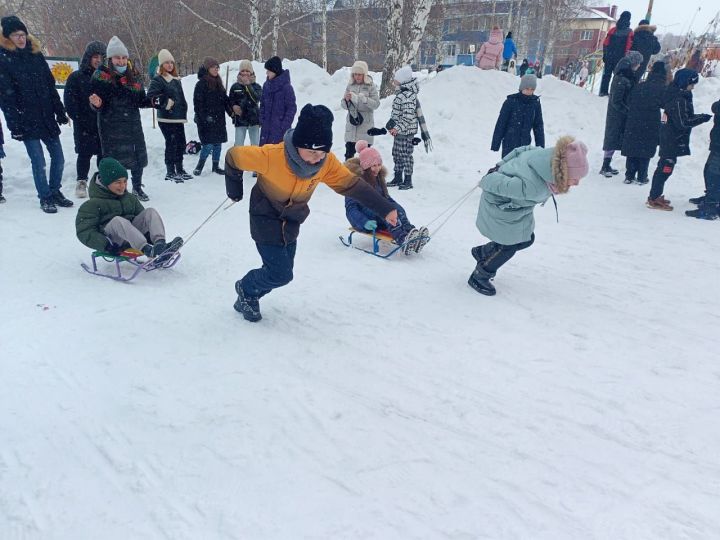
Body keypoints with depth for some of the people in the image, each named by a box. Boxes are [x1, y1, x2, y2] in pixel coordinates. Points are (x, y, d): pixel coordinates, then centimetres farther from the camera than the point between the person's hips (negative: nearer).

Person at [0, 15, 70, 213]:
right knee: (38, 161, -4)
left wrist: (60, 112, 9)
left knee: (58, 157, 8)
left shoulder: (35, 54, 9)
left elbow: (50, 85, 12)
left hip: (47, 117, 5)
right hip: (26, 121, -4)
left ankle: (55, 192, 26)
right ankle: (45, 198, 10)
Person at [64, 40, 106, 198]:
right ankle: (81, 182, 14)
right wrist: (80, 119, -11)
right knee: (84, 153, 3)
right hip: (84, 126, -2)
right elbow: (69, 101, -3)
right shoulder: (76, 77, 0)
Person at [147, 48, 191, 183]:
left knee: (181, 143, 11)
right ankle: (170, 172, 1)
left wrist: (184, 113, 24)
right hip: (167, 119, -8)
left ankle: (179, 169, 23)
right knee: (171, 144, -7)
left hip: (179, 118, 8)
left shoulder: (176, 79, 17)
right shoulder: (158, 80, -7)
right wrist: (165, 104, -16)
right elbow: (151, 97, -19)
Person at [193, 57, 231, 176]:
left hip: (219, 119, 7)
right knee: (209, 144, -10)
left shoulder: (218, 83, 14)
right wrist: (204, 117, -18)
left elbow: (225, 99, 20)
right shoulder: (201, 84, -8)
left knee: (218, 143, 10)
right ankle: (199, 166, 6)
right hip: (207, 120, -7)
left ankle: (216, 166, 21)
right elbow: (198, 102, -12)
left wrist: (231, 111, 8)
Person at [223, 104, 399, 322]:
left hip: (291, 223, 5)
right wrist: (234, 189, -2)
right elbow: (234, 156, -17)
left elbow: (352, 184, -11)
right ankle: (246, 289, 21)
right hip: (266, 220, -5)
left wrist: (385, 208, -14)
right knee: (281, 275, -9)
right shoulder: (271, 156, -31)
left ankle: (250, 297, 38)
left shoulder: (327, 163, -18)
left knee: (282, 271, 13)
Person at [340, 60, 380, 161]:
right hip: (351, 123, 3)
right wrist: (346, 100, -17)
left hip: (365, 123, -3)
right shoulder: (350, 85, 6)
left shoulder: (371, 86, -2)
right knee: (349, 152, 5)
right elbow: (343, 105, 6)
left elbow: (376, 103, -11)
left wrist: (361, 98, -23)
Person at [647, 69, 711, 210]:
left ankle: (655, 196, 24)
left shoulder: (674, 94, 10)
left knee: (664, 167, 16)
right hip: (673, 140, -10)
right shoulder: (679, 100, -20)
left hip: (669, 139, 10)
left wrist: (699, 117, 8)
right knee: (665, 168, -5)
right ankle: (653, 200, -1)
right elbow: (683, 122, -22)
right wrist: (703, 118, -14)